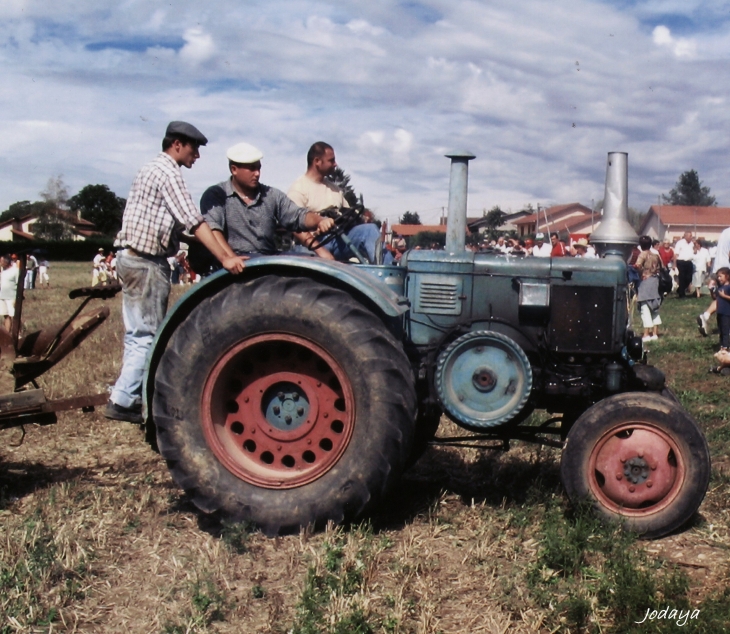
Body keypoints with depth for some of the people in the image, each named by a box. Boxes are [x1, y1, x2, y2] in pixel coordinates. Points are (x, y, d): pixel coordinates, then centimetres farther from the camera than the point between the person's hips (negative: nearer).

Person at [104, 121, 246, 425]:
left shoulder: (151, 169, 17)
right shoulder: (167, 173, -14)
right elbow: (194, 221, -24)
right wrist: (225, 258, -30)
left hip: (131, 257, 10)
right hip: (147, 262, -10)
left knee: (137, 334, 14)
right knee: (148, 335, -4)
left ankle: (127, 397, 21)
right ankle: (122, 402, 0)